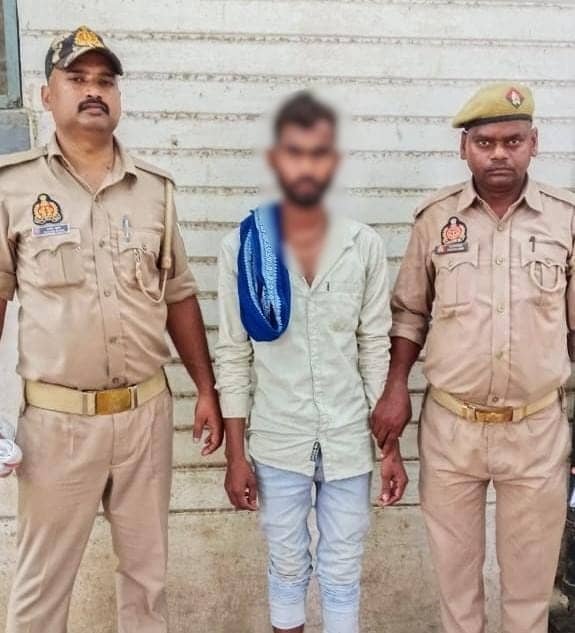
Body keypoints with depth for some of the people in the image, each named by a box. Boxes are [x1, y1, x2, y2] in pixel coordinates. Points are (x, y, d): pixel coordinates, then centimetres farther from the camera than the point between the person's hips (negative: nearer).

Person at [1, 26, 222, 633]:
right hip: (56, 419, -2)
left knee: (147, 568, 18)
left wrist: (206, 390, 7)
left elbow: (179, 297, 9)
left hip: (147, 412, 3)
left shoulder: (154, 188, 4)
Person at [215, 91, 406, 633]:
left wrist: (391, 446, 0)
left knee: (342, 571, 16)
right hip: (277, 444, 0)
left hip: (349, 442, 1)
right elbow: (233, 357, -4)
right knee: (287, 565, 18)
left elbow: (377, 350, 0)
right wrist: (235, 455, -4)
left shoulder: (365, 247, -5)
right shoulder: (242, 247, -8)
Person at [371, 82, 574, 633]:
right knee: (454, 561, 18)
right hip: (450, 424, 1)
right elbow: (409, 313, 5)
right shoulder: (435, 217, -3)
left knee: (531, 567, 17)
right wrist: (395, 389, -4)